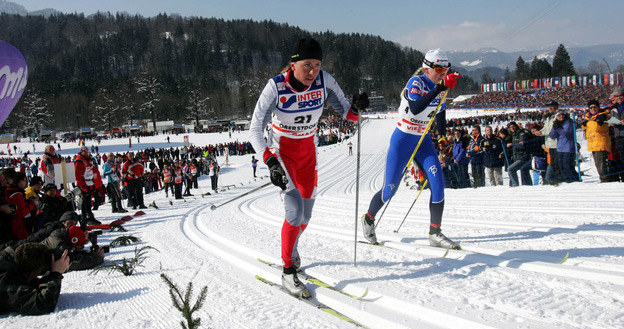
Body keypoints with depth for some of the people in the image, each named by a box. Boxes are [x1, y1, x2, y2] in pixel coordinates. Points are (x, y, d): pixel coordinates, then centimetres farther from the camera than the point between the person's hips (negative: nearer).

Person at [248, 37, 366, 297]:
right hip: (282, 153, -4)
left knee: (306, 214, 11)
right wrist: (271, 162, -39)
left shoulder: (325, 81, -15)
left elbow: (345, 111, -6)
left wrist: (356, 108, -31)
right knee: (296, 210, -18)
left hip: (308, 153, 4)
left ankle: (290, 248, 43)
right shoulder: (276, 86, -24)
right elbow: (255, 129, -26)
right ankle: (288, 271, 0)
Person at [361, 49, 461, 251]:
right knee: (390, 189, 0)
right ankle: (369, 219, 28)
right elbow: (415, 109, -38)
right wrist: (440, 87, -42)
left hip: (423, 141, 6)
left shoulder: (439, 88, 3)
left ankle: (435, 234, -3)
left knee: (438, 183, -12)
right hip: (402, 140, -6)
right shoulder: (416, 83, -18)